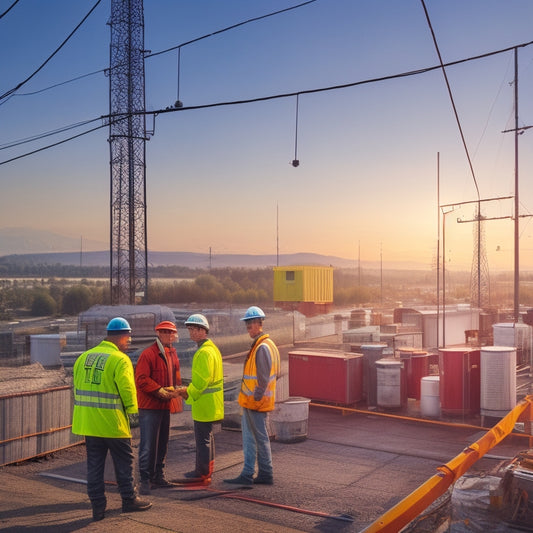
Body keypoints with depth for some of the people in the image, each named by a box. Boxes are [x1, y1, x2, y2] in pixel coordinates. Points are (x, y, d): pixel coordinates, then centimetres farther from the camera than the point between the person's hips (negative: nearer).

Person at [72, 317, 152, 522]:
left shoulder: (83, 357, 8)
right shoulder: (120, 360, -12)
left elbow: (77, 387, 10)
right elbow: (127, 389, -17)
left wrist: (89, 406, 15)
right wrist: (132, 410, -2)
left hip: (88, 421, 6)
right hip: (113, 421, -6)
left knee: (94, 464, 12)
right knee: (124, 462, 11)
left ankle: (98, 506, 16)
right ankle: (129, 500, 21)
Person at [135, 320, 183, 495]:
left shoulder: (172, 353, 11)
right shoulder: (148, 353, -14)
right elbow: (141, 379, -18)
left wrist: (174, 389, 1)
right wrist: (160, 391, -20)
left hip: (165, 405, 8)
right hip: (149, 405, -8)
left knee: (162, 443, 15)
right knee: (148, 445, -6)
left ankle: (158, 477, 26)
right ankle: (145, 480, 3)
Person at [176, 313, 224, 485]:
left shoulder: (205, 352, -19)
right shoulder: (210, 348, 14)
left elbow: (202, 380, -23)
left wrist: (188, 393, -14)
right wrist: (189, 389, 12)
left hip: (204, 403, -11)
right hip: (209, 404, 11)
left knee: (203, 438, -2)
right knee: (206, 437, 19)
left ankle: (202, 474, 6)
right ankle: (206, 470, 30)